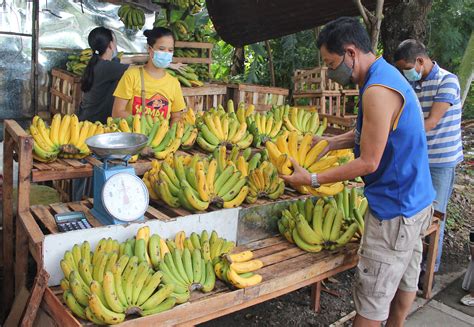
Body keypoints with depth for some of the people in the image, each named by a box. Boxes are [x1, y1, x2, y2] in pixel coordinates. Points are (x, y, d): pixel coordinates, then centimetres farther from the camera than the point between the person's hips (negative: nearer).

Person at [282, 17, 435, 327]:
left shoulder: (378, 91, -25)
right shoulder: (388, 75, 8)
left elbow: (369, 162, -23)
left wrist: (312, 179, -16)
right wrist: (333, 142, 6)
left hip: (394, 210, -10)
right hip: (417, 200, 10)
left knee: (372, 297, 2)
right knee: (406, 278, 24)